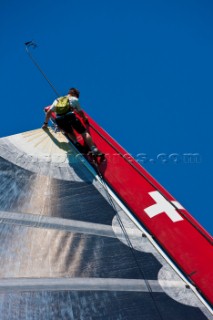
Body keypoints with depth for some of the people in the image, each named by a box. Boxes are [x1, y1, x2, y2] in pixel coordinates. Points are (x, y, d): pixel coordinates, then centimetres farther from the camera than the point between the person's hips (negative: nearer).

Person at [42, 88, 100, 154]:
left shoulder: (57, 100, 33)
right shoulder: (74, 99, 24)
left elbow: (49, 112, 29)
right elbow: (80, 112, 26)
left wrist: (45, 123, 36)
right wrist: (85, 119, 43)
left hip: (59, 119, 3)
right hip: (70, 116, -3)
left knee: (69, 132, 26)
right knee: (84, 132, 4)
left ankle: (76, 143, 0)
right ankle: (93, 149, -8)